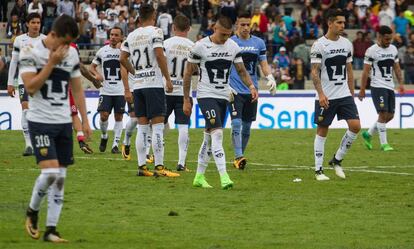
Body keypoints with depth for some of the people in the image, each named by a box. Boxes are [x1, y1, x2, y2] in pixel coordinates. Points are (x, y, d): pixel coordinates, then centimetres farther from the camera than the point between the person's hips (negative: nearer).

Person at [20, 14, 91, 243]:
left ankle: (51, 230, 7)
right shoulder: (31, 52, -9)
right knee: (50, 172, -17)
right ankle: (32, 211, 10)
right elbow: (31, 87, -17)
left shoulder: (72, 54, 7)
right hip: (40, 122, -5)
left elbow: (77, 89, 15)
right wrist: (52, 62, -19)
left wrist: (84, 119, 11)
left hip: (64, 122, 5)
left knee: (60, 177, 2)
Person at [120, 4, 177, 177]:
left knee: (142, 128, 8)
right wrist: (168, 78, -10)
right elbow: (159, 55, -15)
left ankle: (141, 167, 8)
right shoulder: (155, 32, -5)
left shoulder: (132, 36, 11)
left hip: (138, 85, 6)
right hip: (154, 83, -6)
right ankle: (159, 167, -10)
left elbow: (123, 59, 10)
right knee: (157, 127, -6)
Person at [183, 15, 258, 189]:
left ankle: (199, 176, 22)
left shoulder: (233, 47, 4)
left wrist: (251, 86, -9)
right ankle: (224, 177, -26)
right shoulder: (200, 46, -10)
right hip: (206, 95, -6)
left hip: (223, 97, 6)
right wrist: (186, 100, -2)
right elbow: (188, 73, -2)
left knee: (209, 137, 12)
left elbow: (241, 70, 11)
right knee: (217, 134, -19)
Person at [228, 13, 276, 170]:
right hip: (235, 91, -4)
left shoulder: (259, 43, 8)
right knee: (236, 124, -16)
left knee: (247, 126, 8)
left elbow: (264, 64, 11)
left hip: (252, 90, 4)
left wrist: (270, 77, -7)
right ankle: (238, 157, -19)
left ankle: (238, 158, 19)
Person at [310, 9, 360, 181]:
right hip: (325, 97, -5)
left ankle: (337, 160, 8)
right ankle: (318, 170, 9)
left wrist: (352, 94, 14)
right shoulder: (319, 45, -8)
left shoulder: (347, 44, 9)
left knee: (355, 126, -8)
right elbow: (315, 71, -11)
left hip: (344, 95, 5)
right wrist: (321, 93, -21)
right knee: (322, 131, 1)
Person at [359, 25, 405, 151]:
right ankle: (384, 144, -8)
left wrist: (401, 83, 7)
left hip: (390, 87, 7)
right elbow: (366, 71, -8)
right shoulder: (372, 51, -9)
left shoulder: (393, 49, 10)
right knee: (383, 113, -14)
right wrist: (362, 90, -9)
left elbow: (397, 68, 17)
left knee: (390, 115, 7)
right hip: (378, 86, -7)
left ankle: (368, 134, 24)